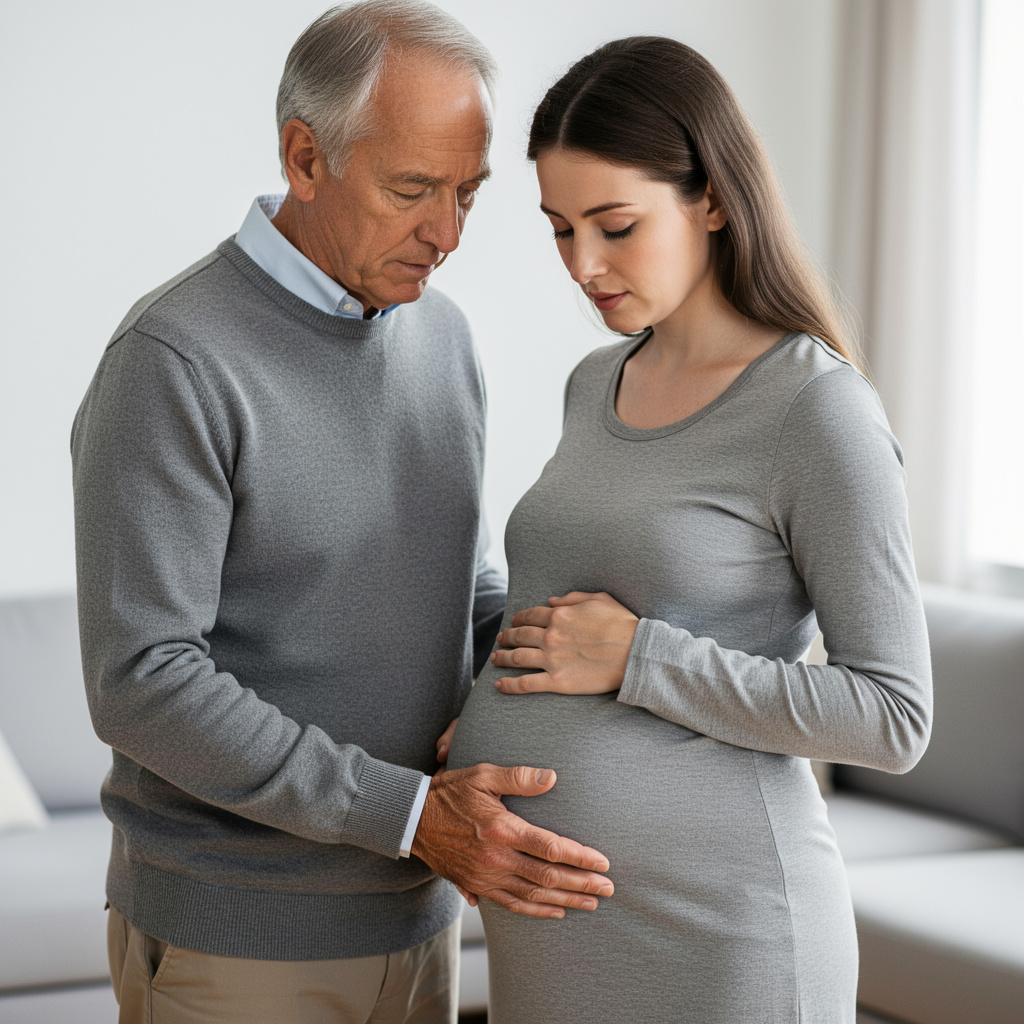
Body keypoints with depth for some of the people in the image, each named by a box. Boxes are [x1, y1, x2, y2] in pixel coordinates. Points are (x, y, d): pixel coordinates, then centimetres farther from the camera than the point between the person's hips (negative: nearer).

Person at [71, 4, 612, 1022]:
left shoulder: (435, 337, 3)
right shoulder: (171, 366, -22)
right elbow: (144, 684, -25)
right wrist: (414, 818, -29)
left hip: (397, 917, 7)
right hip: (230, 937, -7)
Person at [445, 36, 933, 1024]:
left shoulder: (825, 413, -13)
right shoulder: (602, 387, 11)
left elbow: (890, 718, -13)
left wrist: (635, 659, -17)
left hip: (708, 934, -8)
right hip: (567, 920, 8)